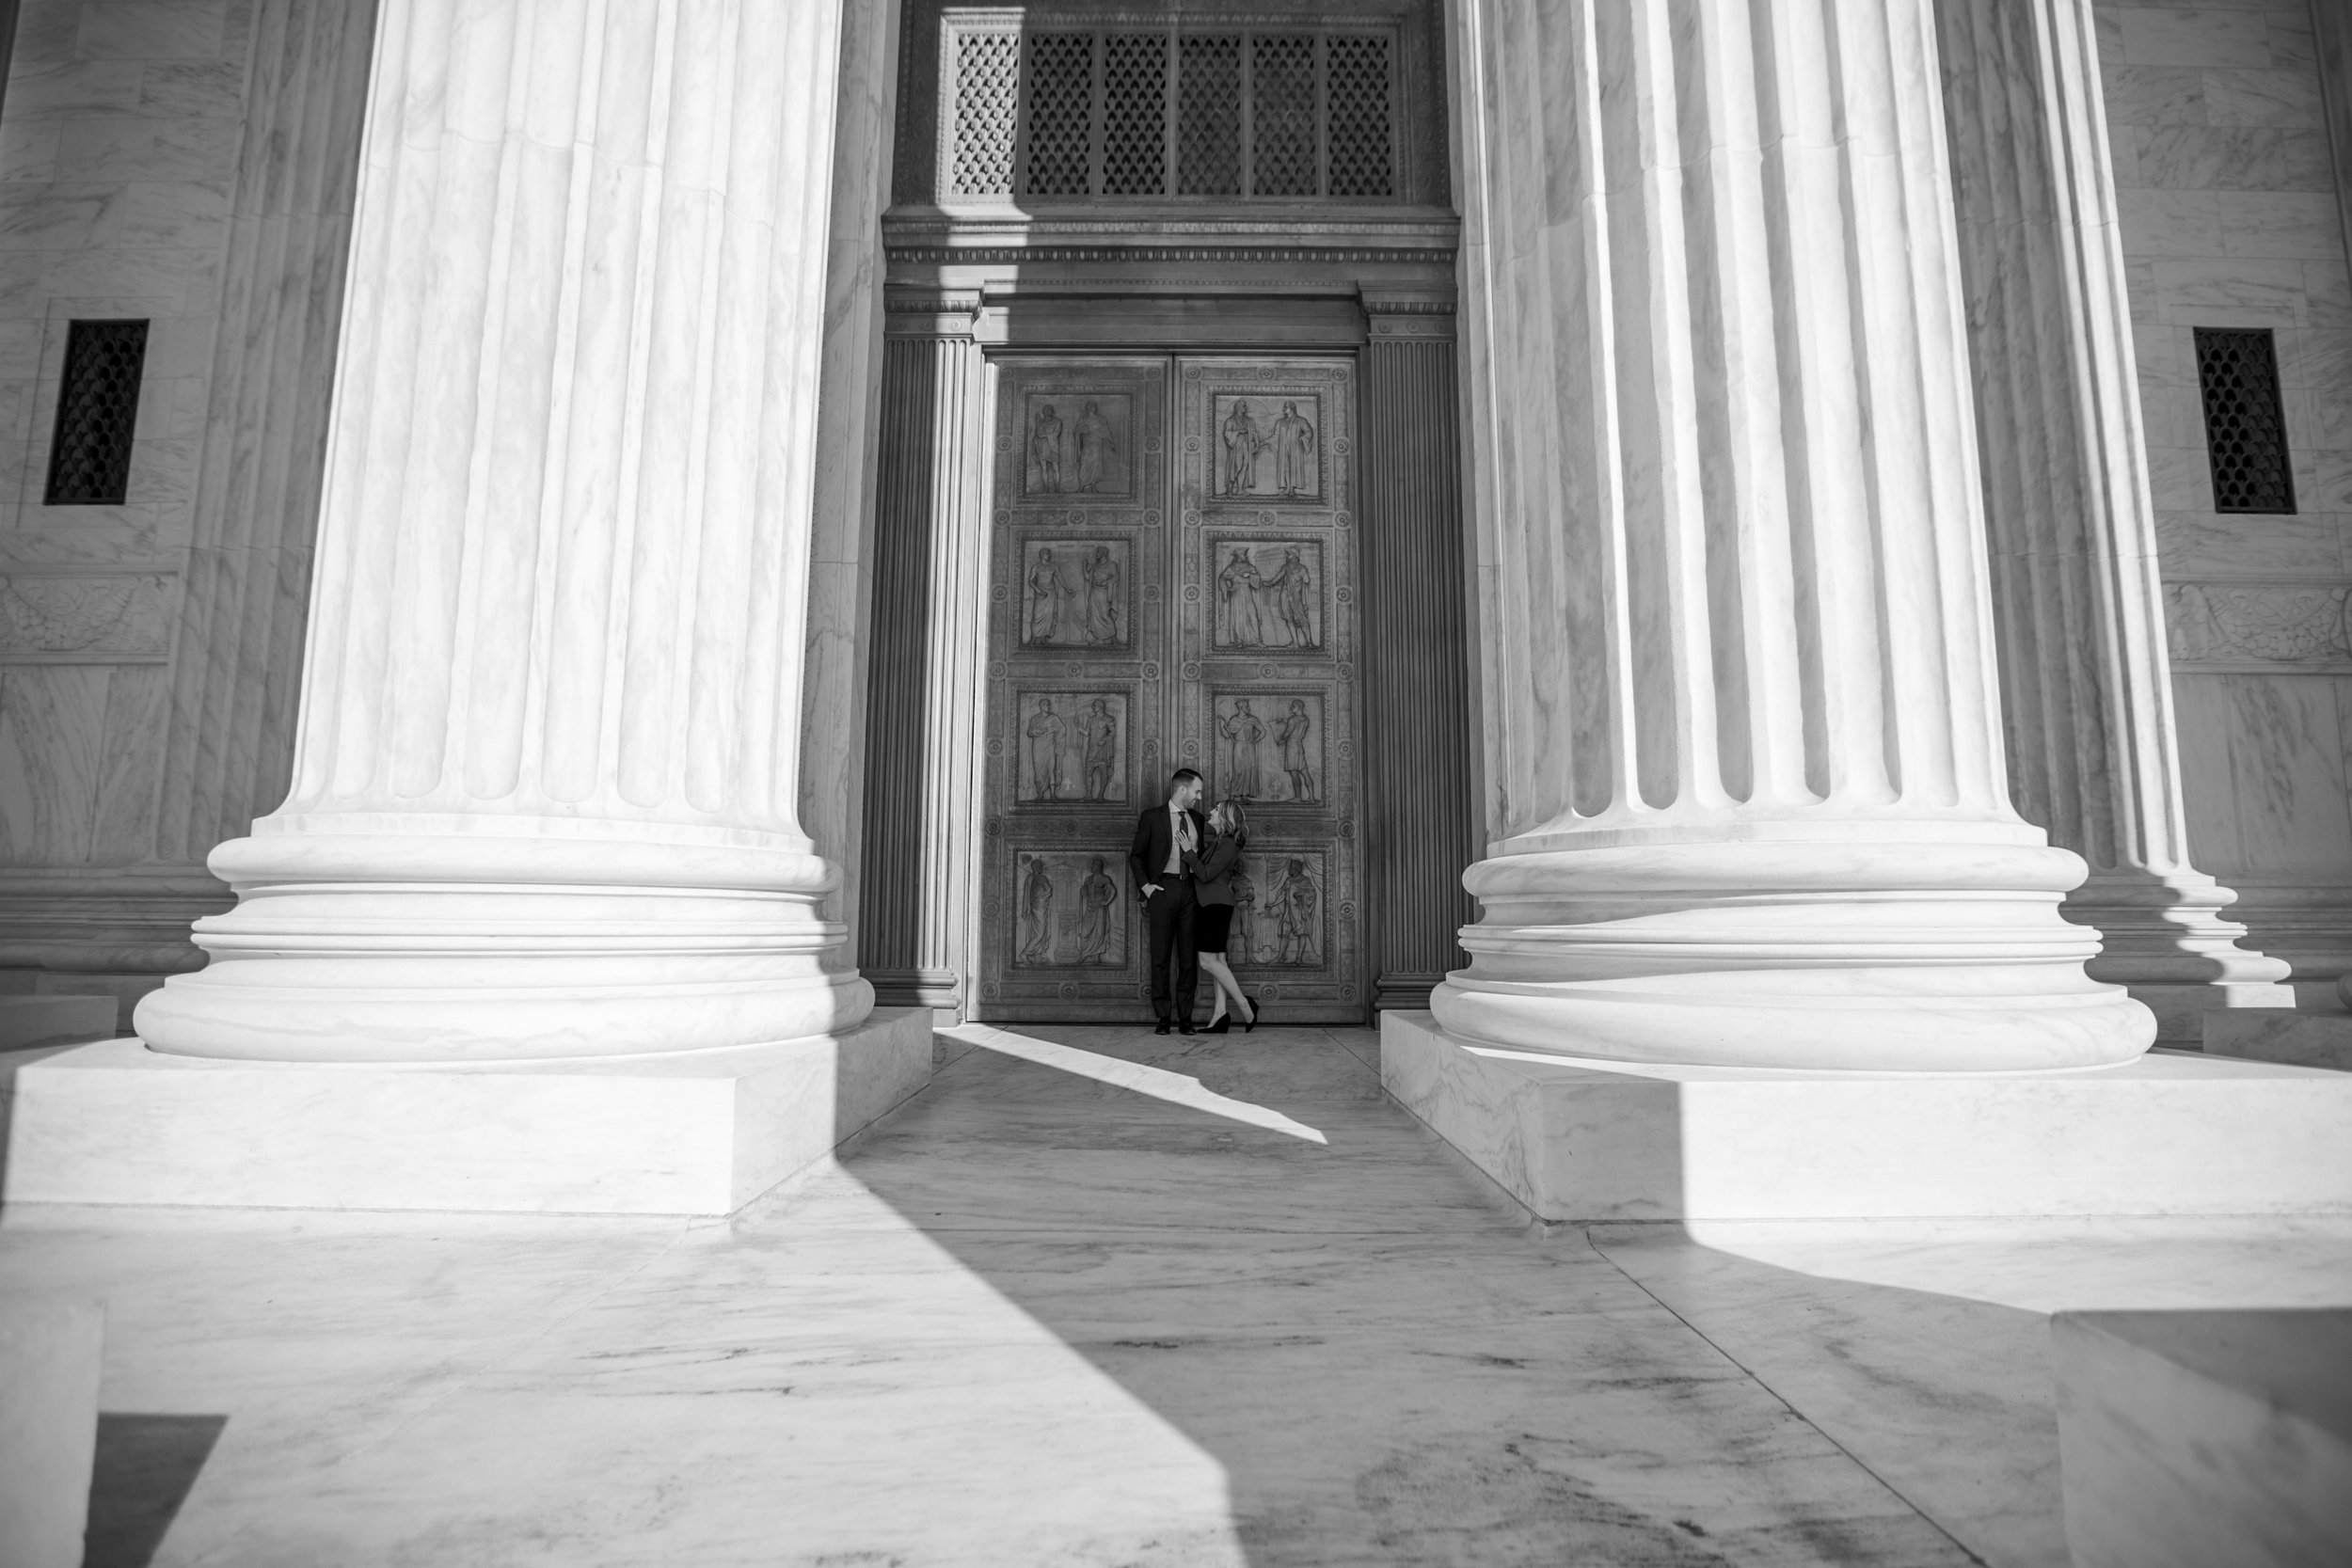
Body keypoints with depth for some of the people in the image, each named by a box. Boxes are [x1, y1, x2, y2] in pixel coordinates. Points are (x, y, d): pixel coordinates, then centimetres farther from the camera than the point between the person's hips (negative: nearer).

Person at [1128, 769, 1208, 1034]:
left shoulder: (1198, 820, 13)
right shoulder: (1152, 816, 1)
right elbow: (1136, 855, 4)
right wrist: (1144, 885, -5)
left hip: (1190, 890, 3)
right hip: (1163, 890, -3)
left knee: (1189, 957, 4)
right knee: (1161, 956, 0)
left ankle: (1185, 1017, 11)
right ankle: (1163, 1017, 6)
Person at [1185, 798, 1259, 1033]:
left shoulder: (1227, 844, -14)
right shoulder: (1218, 842, 15)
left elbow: (1206, 875, -18)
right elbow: (1204, 874, 17)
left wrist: (1188, 851, -13)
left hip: (1216, 906, -10)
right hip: (1212, 905, 10)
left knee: (1208, 961, -9)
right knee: (1217, 960, 5)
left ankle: (1244, 1005, -3)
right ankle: (1221, 1014, 4)